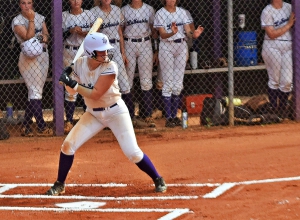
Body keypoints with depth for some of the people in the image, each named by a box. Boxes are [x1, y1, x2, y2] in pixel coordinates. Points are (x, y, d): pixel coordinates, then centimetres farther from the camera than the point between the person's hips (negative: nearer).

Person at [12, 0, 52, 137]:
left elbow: (47, 36, 11)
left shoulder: (40, 18, 13)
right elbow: (28, 37, -16)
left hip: (43, 55, 6)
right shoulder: (17, 21, -6)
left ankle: (26, 126, 12)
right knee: (35, 91, -10)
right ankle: (41, 127, -11)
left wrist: (45, 37, -11)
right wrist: (31, 20, -18)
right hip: (29, 58, -6)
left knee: (35, 91, 6)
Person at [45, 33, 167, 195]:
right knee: (68, 145, -6)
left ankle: (158, 180, 10)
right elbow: (73, 90, -2)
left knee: (133, 153, -11)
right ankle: (59, 185, 11)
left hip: (115, 112, -4)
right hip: (93, 113, 4)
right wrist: (68, 81, -22)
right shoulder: (80, 64, -9)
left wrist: (74, 84, -32)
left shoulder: (109, 67, -24)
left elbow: (95, 94, -27)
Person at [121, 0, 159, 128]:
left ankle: (147, 115, 4)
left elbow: (154, 31, 10)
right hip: (128, 45, -1)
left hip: (145, 45, 1)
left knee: (147, 81, 0)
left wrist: (156, 51, 5)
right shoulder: (124, 11, 3)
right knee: (127, 81, 0)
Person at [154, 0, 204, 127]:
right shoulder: (160, 14, -6)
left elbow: (188, 31, -1)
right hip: (166, 47, -4)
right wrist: (172, 33, -36)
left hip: (181, 46, 4)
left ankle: (174, 116, 13)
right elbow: (162, 34, -15)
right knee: (168, 83, -4)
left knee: (178, 84, 6)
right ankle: (168, 118, -2)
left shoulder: (182, 12, 6)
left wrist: (194, 34, -24)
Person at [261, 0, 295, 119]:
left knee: (287, 82, -1)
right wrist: (289, 25, -12)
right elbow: (272, 34, -12)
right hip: (272, 47, -4)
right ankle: (273, 110, 13)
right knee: (274, 81, 2)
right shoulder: (267, 12, -6)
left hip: (288, 47, 4)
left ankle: (282, 111, 12)